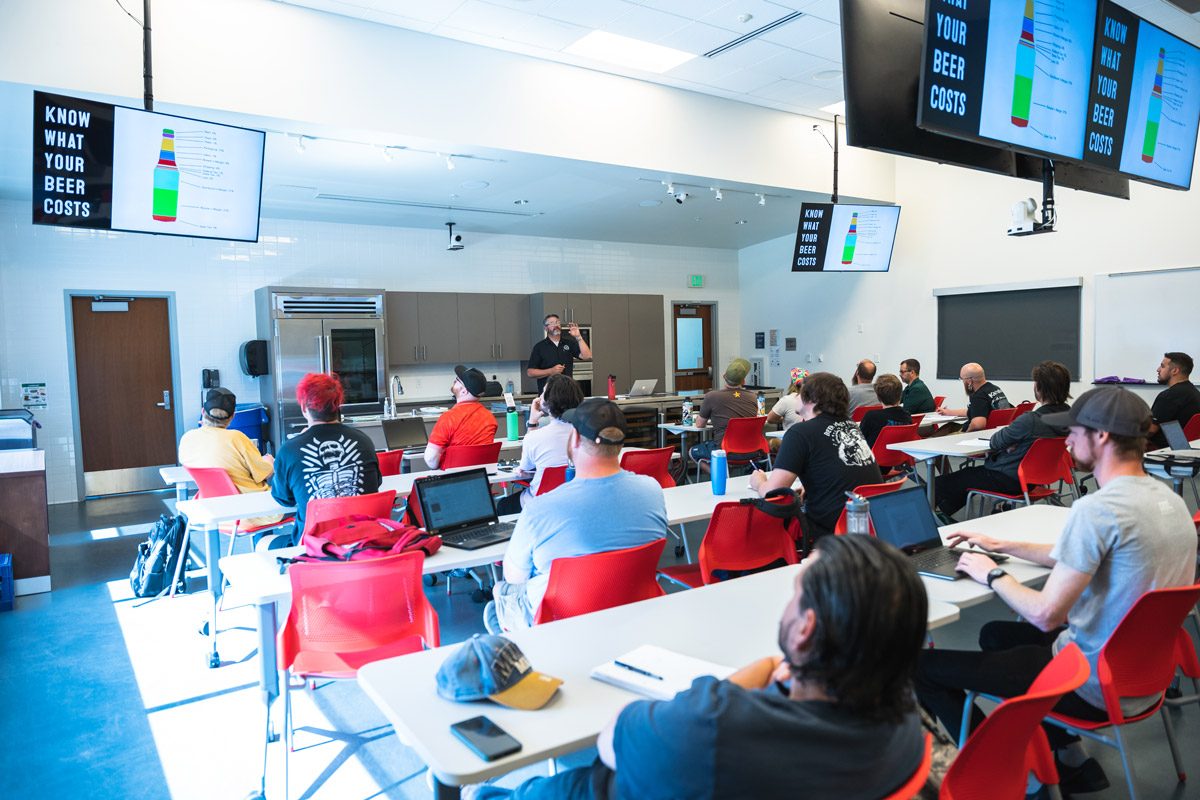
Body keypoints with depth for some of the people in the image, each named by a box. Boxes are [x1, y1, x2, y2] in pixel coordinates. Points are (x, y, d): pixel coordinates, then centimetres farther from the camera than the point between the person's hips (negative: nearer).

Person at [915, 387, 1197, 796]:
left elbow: (1044, 615, -26)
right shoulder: (1166, 496, 2)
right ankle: (1070, 760, 27)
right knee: (994, 634, 28)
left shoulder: (1097, 509, -27)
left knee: (923, 667, -5)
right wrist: (1003, 545, 16)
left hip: (1095, 685, -9)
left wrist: (992, 575, -8)